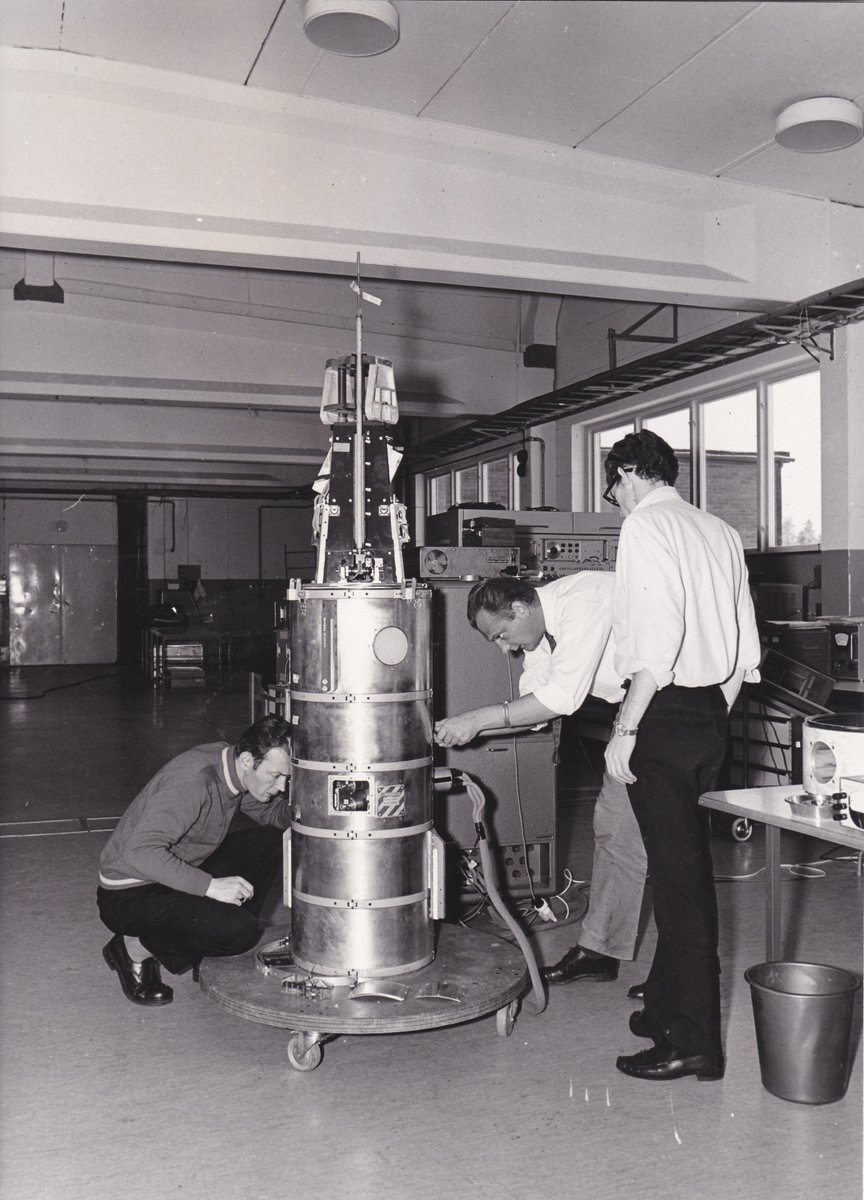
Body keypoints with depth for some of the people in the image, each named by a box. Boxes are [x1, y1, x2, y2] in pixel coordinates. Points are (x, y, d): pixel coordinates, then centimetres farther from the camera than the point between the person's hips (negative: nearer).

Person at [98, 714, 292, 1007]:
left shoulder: (230, 764, -3)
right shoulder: (194, 780, -30)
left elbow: (274, 815, 10)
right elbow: (139, 851, -37)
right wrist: (210, 885, -35)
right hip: (129, 894, -9)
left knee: (269, 841, -2)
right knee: (240, 932, -25)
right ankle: (136, 948, -2)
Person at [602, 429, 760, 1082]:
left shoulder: (646, 525, -9)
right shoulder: (721, 531, 14)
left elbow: (657, 641, -20)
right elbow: (746, 647, 14)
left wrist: (625, 729, -16)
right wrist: (716, 718, 21)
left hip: (665, 712, -8)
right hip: (711, 711, 8)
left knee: (677, 873, -2)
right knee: (690, 865, 16)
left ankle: (693, 1040, 6)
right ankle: (669, 1004, 30)